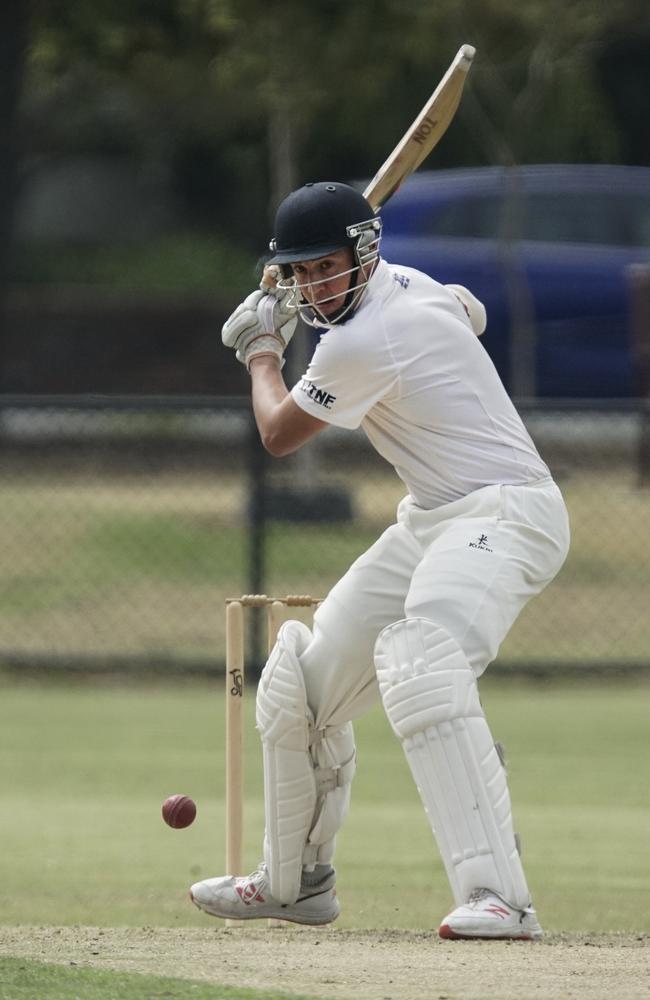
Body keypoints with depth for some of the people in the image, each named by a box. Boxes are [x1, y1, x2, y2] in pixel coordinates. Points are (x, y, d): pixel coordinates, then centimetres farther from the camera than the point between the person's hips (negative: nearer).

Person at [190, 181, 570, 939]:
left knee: (419, 661, -37)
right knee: (302, 684, 13)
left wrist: (262, 350, 15)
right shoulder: (407, 284, 9)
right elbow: (468, 313, 34)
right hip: (432, 520, 11)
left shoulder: (360, 343, -19)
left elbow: (278, 435, -4)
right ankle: (293, 882, 34)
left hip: (503, 512, -11)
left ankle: (498, 896, -46)